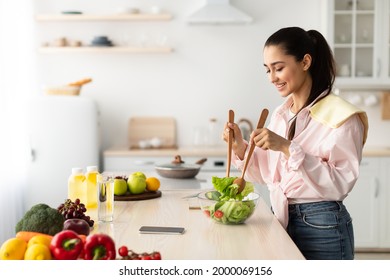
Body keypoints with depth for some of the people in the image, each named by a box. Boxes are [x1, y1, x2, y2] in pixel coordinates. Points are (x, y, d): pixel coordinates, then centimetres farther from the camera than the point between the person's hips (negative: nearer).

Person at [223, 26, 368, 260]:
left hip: (321, 226, -6)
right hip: (281, 219, 6)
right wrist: (241, 148, -6)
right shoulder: (280, 114, 7)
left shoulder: (340, 115, -13)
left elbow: (340, 183, -20)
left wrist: (288, 149, -26)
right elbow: (270, 176, 10)